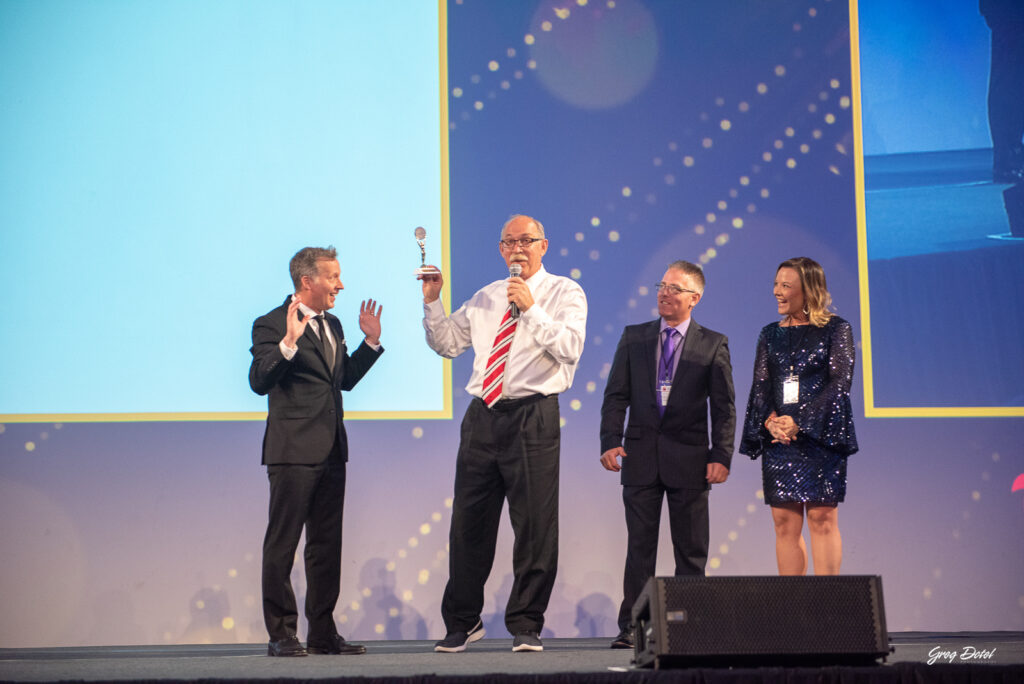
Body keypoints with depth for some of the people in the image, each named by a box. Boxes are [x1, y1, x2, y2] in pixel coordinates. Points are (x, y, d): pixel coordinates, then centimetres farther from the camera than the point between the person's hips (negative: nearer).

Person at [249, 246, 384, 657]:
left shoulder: (332, 326, 17)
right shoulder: (272, 325, -8)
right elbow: (260, 382, -18)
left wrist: (371, 340, 16)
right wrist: (289, 342, -30)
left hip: (330, 452, 8)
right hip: (293, 452, -8)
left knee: (326, 545, 10)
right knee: (282, 544, -3)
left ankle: (322, 633, 16)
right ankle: (280, 634, 2)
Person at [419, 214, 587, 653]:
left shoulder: (564, 292, 2)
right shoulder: (486, 297, 18)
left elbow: (570, 348, -13)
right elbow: (448, 343, 21)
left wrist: (532, 309, -20)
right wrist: (432, 302, 8)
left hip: (533, 415, -5)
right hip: (483, 415, 5)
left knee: (535, 526, -3)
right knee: (468, 521, 7)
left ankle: (525, 625, 8)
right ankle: (462, 622, 19)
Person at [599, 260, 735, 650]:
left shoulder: (713, 344, 4)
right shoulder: (633, 338, 9)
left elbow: (724, 406, 1)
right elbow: (616, 395, 5)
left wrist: (721, 456, -9)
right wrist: (610, 441, -8)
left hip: (688, 458, -1)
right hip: (641, 455, 1)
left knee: (691, 549, 3)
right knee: (639, 545, 2)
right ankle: (631, 627, 4)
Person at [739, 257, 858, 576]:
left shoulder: (836, 329, 1)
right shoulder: (770, 334, 15)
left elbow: (839, 382, -7)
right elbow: (760, 385, 9)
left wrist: (799, 422, -15)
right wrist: (771, 421, -11)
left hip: (820, 437, -4)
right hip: (778, 440, 4)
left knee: (822, 518, -7)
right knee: (785, 523, 1)